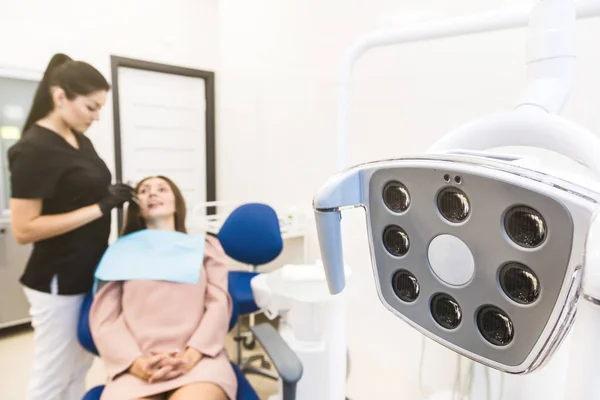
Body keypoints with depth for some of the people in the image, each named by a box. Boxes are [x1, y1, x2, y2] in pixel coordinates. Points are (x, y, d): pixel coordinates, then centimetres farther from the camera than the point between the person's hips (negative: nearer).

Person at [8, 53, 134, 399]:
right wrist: (100, 208, -24)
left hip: (89, 274, 8)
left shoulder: (81, 140, 7)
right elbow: (24, 229, -21)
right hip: (57, 281, -8)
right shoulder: (33, 149, -17)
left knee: (80, 370, 20)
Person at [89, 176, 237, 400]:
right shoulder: (121, 250, 18)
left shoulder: (205, 244, 19)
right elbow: (103, 318, 8)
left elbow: (219, 304, 7)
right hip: (138, 367, 1)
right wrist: (134, 362, -10)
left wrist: (191, 356, -10)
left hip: (198, 358, 0)